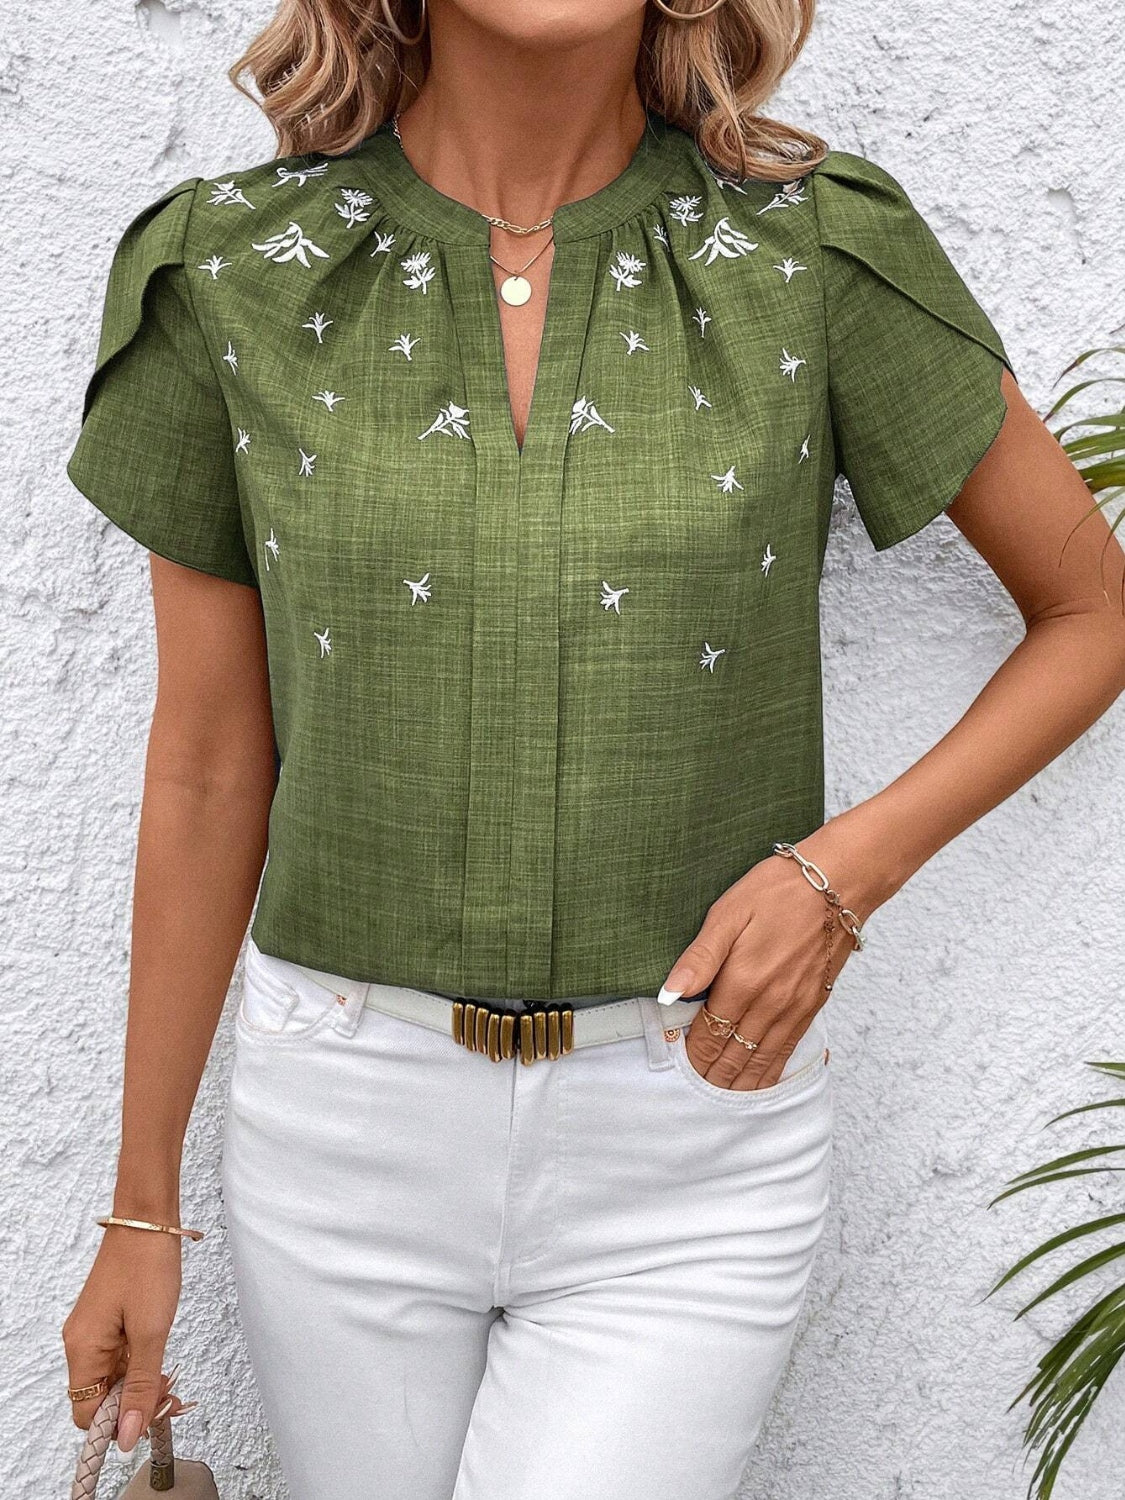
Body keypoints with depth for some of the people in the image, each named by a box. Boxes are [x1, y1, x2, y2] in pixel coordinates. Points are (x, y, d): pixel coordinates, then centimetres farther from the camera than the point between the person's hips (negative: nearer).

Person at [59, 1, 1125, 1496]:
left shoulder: (819, 253, -10)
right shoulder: (230, 274, -6)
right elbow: (208, 768, 2)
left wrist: (846, 870, -12)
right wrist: (141, 1211, 8)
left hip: (692, 1144, -1)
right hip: (350, 1129, 2)